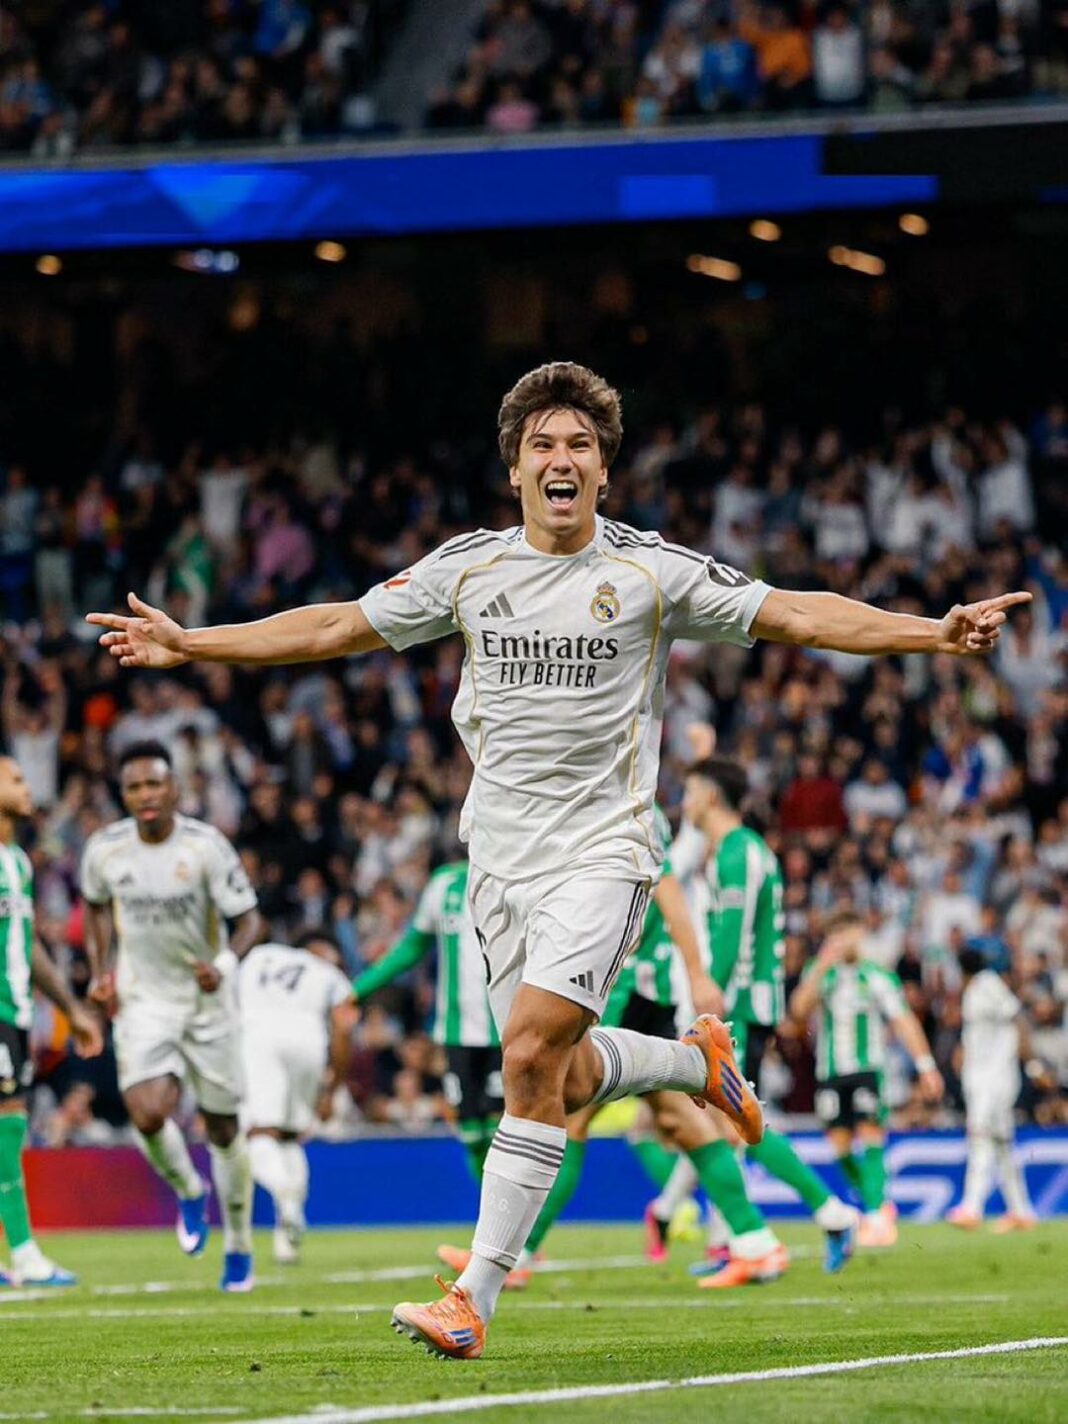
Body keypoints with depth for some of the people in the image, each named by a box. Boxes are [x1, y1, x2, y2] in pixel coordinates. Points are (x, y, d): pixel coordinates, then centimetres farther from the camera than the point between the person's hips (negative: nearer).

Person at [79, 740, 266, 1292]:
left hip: (207, 1001, -1)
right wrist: (100, 971, 4)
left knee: (223, 1127, 7)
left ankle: (238, 1248, 26)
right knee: (148, 1115, -20)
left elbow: (249, 920, -14)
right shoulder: (104, 849, -7)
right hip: (142, 1002, 1)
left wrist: (223, 964, -33)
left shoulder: (206, 846, -16)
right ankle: (188, 1193, 14)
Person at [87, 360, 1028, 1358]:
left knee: (532, 1056, -19)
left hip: (602, 850, -4)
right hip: (500, 858, 4)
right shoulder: (468, 568, 5)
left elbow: (799, 615, -2)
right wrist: (187, 644, 9)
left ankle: (473, 1301, -18)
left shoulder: (654, 573, -3)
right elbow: (335, 628, 12)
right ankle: (697, 1059, 40)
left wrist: (935, 633, -13)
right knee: (563, 1081, 6)